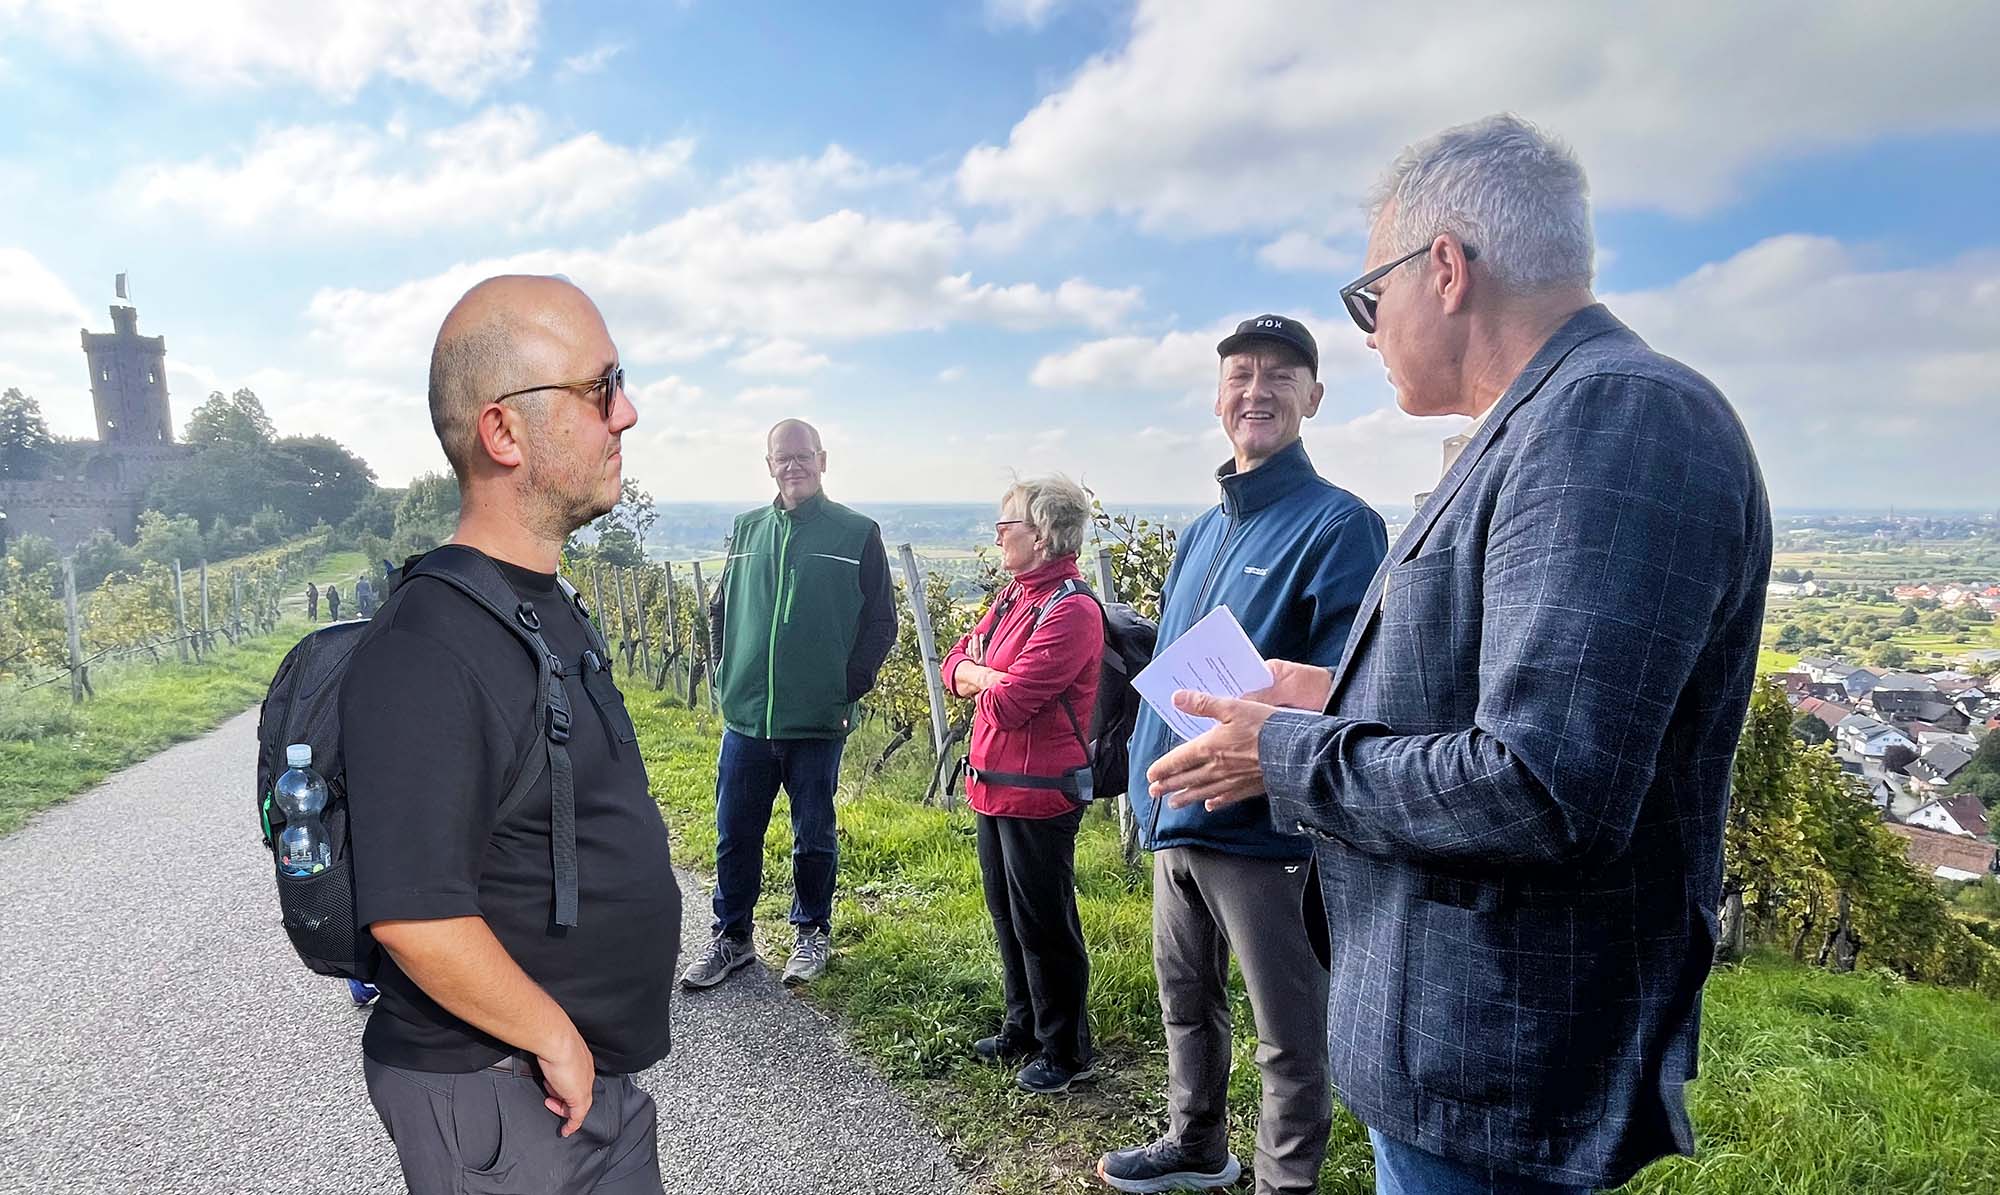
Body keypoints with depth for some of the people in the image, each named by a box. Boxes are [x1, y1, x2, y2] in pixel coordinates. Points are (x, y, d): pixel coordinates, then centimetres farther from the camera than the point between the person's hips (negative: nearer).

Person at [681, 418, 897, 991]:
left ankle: (812, 932, 31)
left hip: (818, 723, -3)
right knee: (735, 836, 11)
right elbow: (721, 610, 18)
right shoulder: (746, 529, 9)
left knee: (814, 836, 11)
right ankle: (732, 937, 29)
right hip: (744, 718, 4)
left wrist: (850, 688, -8)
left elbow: (881, 621, -1)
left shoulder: (857, 533, -3)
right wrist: (725, 675, 9)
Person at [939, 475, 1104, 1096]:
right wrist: (994, 677, -10)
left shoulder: (1071, 610, -20)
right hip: (995, 787, 9)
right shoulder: (1014, 597, 10)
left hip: (1039, 793, -9)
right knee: (1007, 914, 20)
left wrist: (980, 680, -5)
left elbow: (1008, 704, -25)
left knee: (1043, 925, 5)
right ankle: (1022, 1028, 37)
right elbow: (955, 664, 10)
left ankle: (1065, 1051, 23)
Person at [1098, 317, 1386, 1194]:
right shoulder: (1199, 533, 12)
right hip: (1174, 819, 8)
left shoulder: (1339, 525, -11)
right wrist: (1148, 768, 15)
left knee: (1288, 1032, 9)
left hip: (1263, 825, -7)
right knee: (1184, 998, 23)